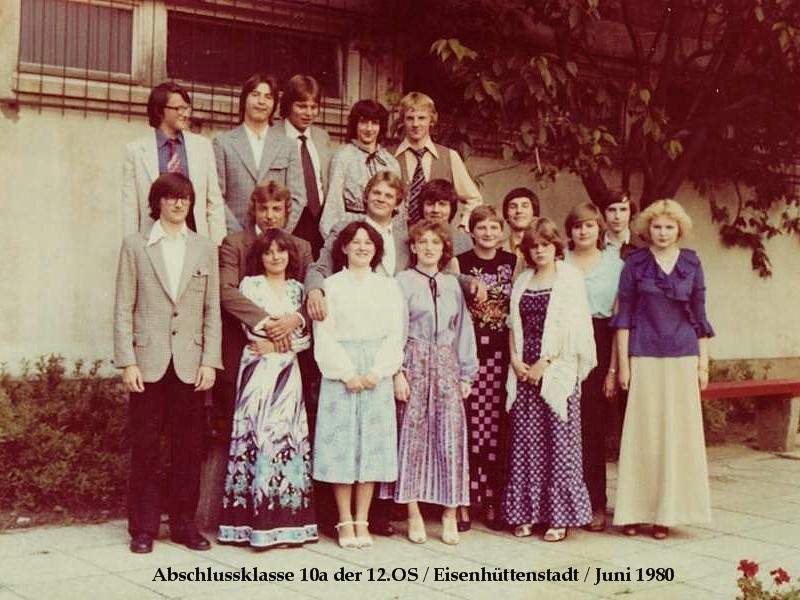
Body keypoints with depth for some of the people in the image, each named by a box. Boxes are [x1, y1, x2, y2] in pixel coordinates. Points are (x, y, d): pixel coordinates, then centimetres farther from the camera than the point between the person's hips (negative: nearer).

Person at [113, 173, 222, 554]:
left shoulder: (204, 249, 10)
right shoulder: (135, 245, 4)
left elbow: (212, 311, 8)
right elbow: (123, 308, 1)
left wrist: (209, 361, 0)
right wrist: (127, 362, -7)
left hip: (190, 364, 2)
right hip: (149, 363, -2)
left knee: (188, 448, 6)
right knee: (145, 448, 3)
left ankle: (184, 524, 17)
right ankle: (142, 528, 14)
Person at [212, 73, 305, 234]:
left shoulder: (287, 146, 11)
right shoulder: (223, 142, 7)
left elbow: (297, 198, 8)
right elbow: (216, 197, 2)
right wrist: (236, 234, -9)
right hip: (235, 239, -1)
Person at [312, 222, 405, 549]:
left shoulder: (388, 287, 11)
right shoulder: (330, 286, 5)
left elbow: (394, 335, 5)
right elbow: (324, 336, -2)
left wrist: (376, 372, -9)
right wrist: (347, 373, -12)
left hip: (377, 375, 2)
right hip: (340, 374, -2)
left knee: (371, 445, 1)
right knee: (341, 444, -2)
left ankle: (362, 522, 8)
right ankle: (345, 522, 5)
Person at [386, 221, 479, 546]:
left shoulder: (452, 284, 13)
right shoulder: (403, 282, 1)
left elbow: (463, 330, 14)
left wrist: (466, 373, 9)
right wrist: (398, 371, -11)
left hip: (446, 365, 3)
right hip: (414, 363, -3)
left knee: (451, 433, -2)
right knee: (413, 433, -1)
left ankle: (450, 514, 4)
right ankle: (414, 513, 6)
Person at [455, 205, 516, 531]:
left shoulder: (512, 262, 11)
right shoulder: (460, 262, 3)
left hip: (501, 354, 3)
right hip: (469, 354, -2)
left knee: (497, 430, 4)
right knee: (468, 428, -6)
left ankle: (493, 500, 14)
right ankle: (465, 501, 2)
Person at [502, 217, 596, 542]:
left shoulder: (570, 278, 0)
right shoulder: (522, 281, 15)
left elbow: (573, 328, -7)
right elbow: (514, 325, 15)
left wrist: (545, 363, -12)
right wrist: (515, 360, -1)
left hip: (558, 372, -4)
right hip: (524, 372, 4)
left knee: (560, 441, -3)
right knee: (525, 442, 4)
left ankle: (560, 516, 5)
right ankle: (526, 513, 12)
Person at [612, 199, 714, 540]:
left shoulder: (691, 263, 8)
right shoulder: (635, 263, 2)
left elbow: (699, 316, 10)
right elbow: (624, 315, 2)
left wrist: (703, 364, 7)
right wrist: (623, 364, -2)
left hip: (682, 358, 2)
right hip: (644, 358, -2)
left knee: (678, 433, 3)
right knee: (642, 433, 0)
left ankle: (666, 512, 12)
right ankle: (634, 511, 8)